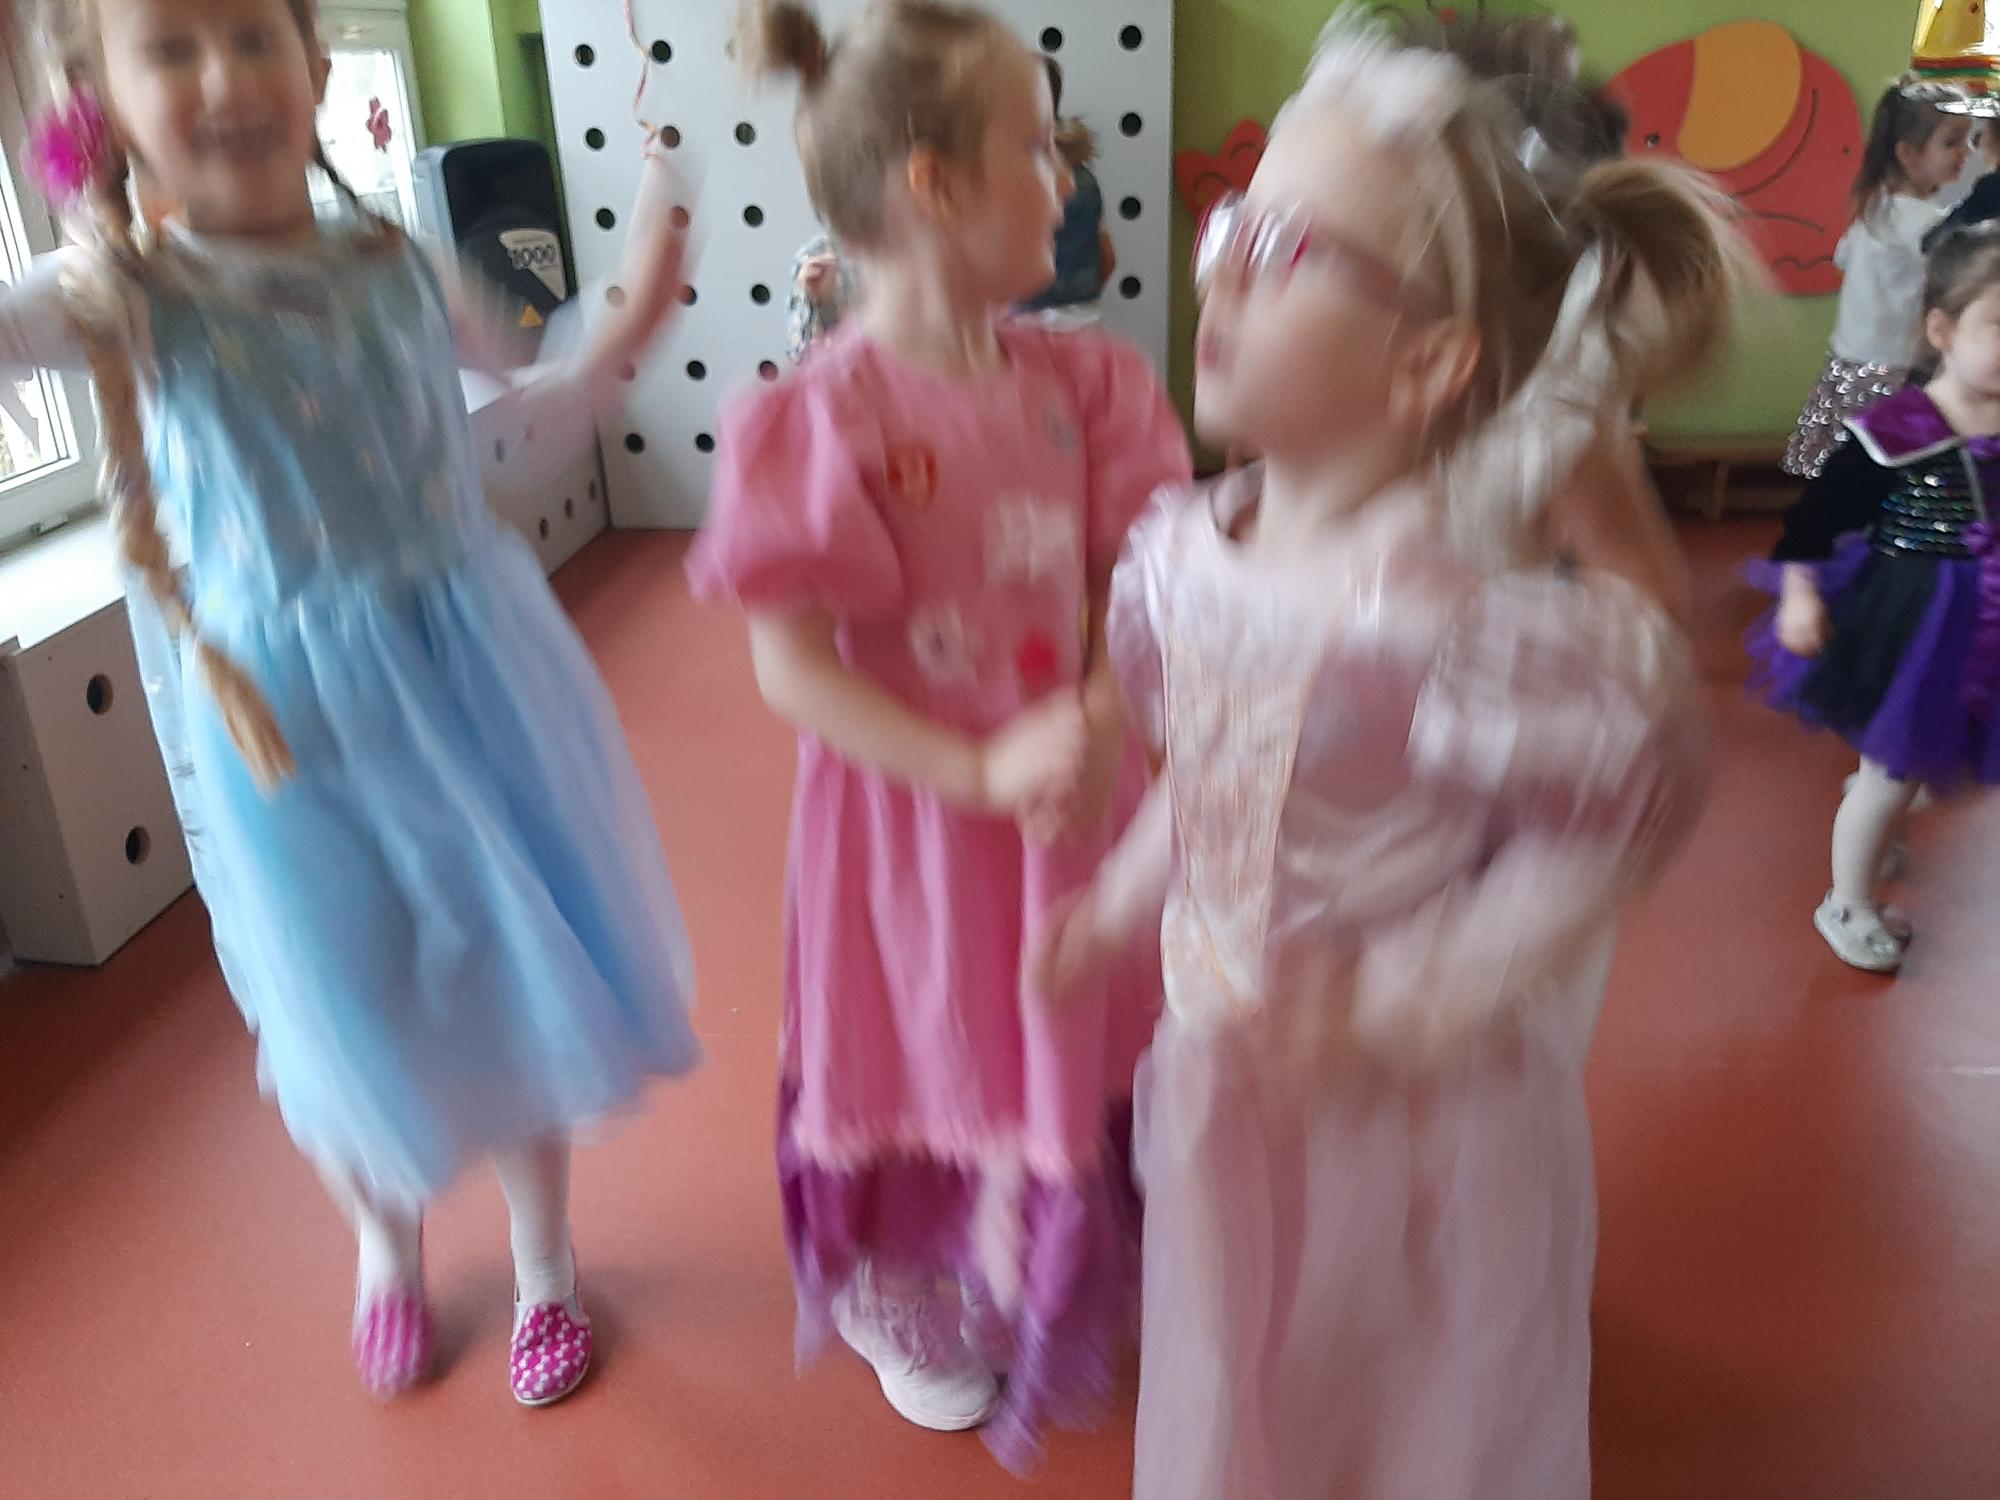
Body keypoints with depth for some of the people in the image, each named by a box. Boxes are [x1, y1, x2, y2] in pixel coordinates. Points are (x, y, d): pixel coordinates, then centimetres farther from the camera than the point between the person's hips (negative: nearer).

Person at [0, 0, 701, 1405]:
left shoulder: (395, 266, -1)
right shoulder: (122, 301, -9)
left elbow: (516, 426, 11)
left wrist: (628, 328, 0)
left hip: (472, 679, 2)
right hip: (289, 723, -2)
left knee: (522, 977, 12)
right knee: (355, 1012, 13)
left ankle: (546, 1258, 38)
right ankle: (386, 1243, 47)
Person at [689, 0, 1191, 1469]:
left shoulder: (1076, 380, -4)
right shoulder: (824, 418, -21)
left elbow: (1125, 585, -1)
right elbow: (792, 668, -21)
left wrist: (1099, 727, -19)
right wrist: (984, 774, -26)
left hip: (1071, 789, 5)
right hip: (915, 805, -5)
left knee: (1072, 1044, 22)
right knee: (928, 1053, 17)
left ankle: (1034, 1283, 52)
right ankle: (903, 1310, 48)